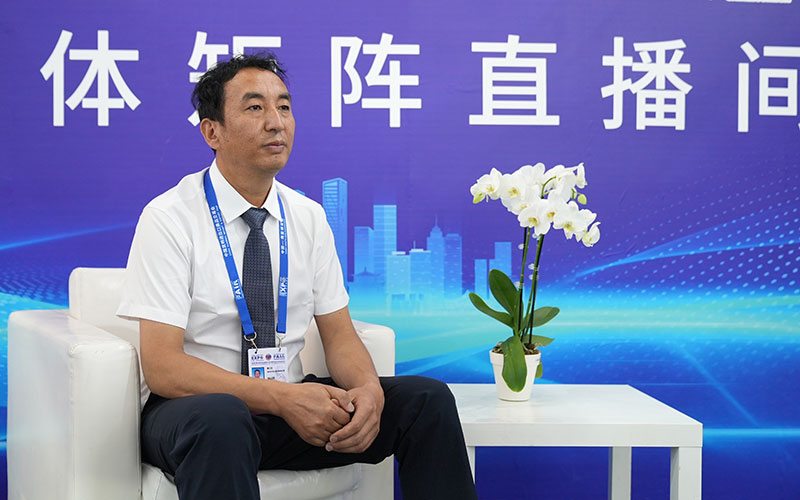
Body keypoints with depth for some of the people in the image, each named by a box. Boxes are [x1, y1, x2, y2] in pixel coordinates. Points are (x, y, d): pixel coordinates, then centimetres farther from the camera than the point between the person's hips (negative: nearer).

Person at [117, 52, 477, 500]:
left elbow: (339, 333, 5)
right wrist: (283, 398, -27)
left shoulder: (309, 218, 5)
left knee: (428, 399, -15)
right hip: (192, 409, -5)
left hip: (292, 400, 5)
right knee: (220, 416, -41)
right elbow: (163, 367, -17)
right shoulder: (169, 219, -11)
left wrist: (368, 388, -19)